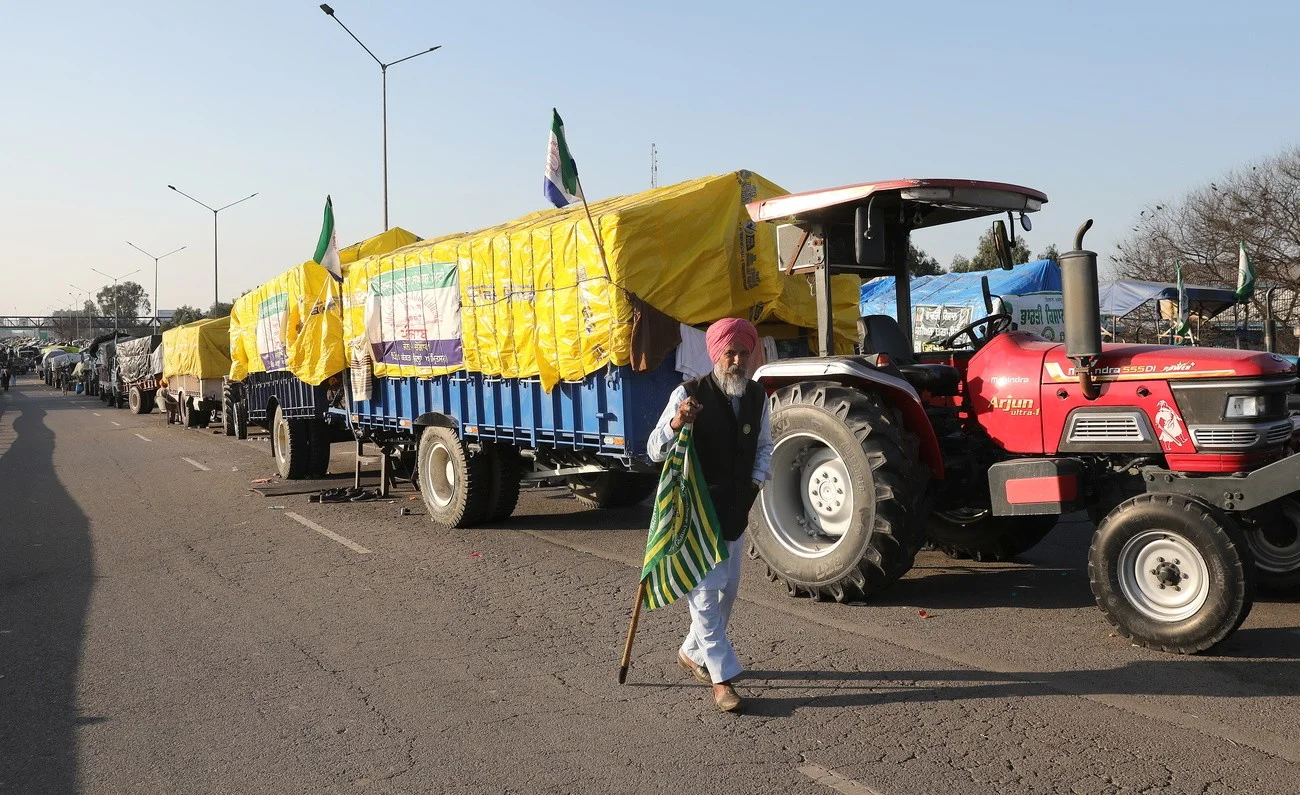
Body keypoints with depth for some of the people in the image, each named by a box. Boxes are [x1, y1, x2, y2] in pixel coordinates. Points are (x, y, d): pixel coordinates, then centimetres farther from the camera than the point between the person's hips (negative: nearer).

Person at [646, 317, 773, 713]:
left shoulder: (757, 397, 2)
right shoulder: (689, 394, -16)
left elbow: (764, 445, 18)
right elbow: (655, 450, -14)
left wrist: (757, 480, 1)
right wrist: (675, 423, -34)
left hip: (735, 509, 7)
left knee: (727, 588, 17)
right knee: (705, 591, -8)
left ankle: (693, 653, 37)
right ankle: (722, 678, 0)